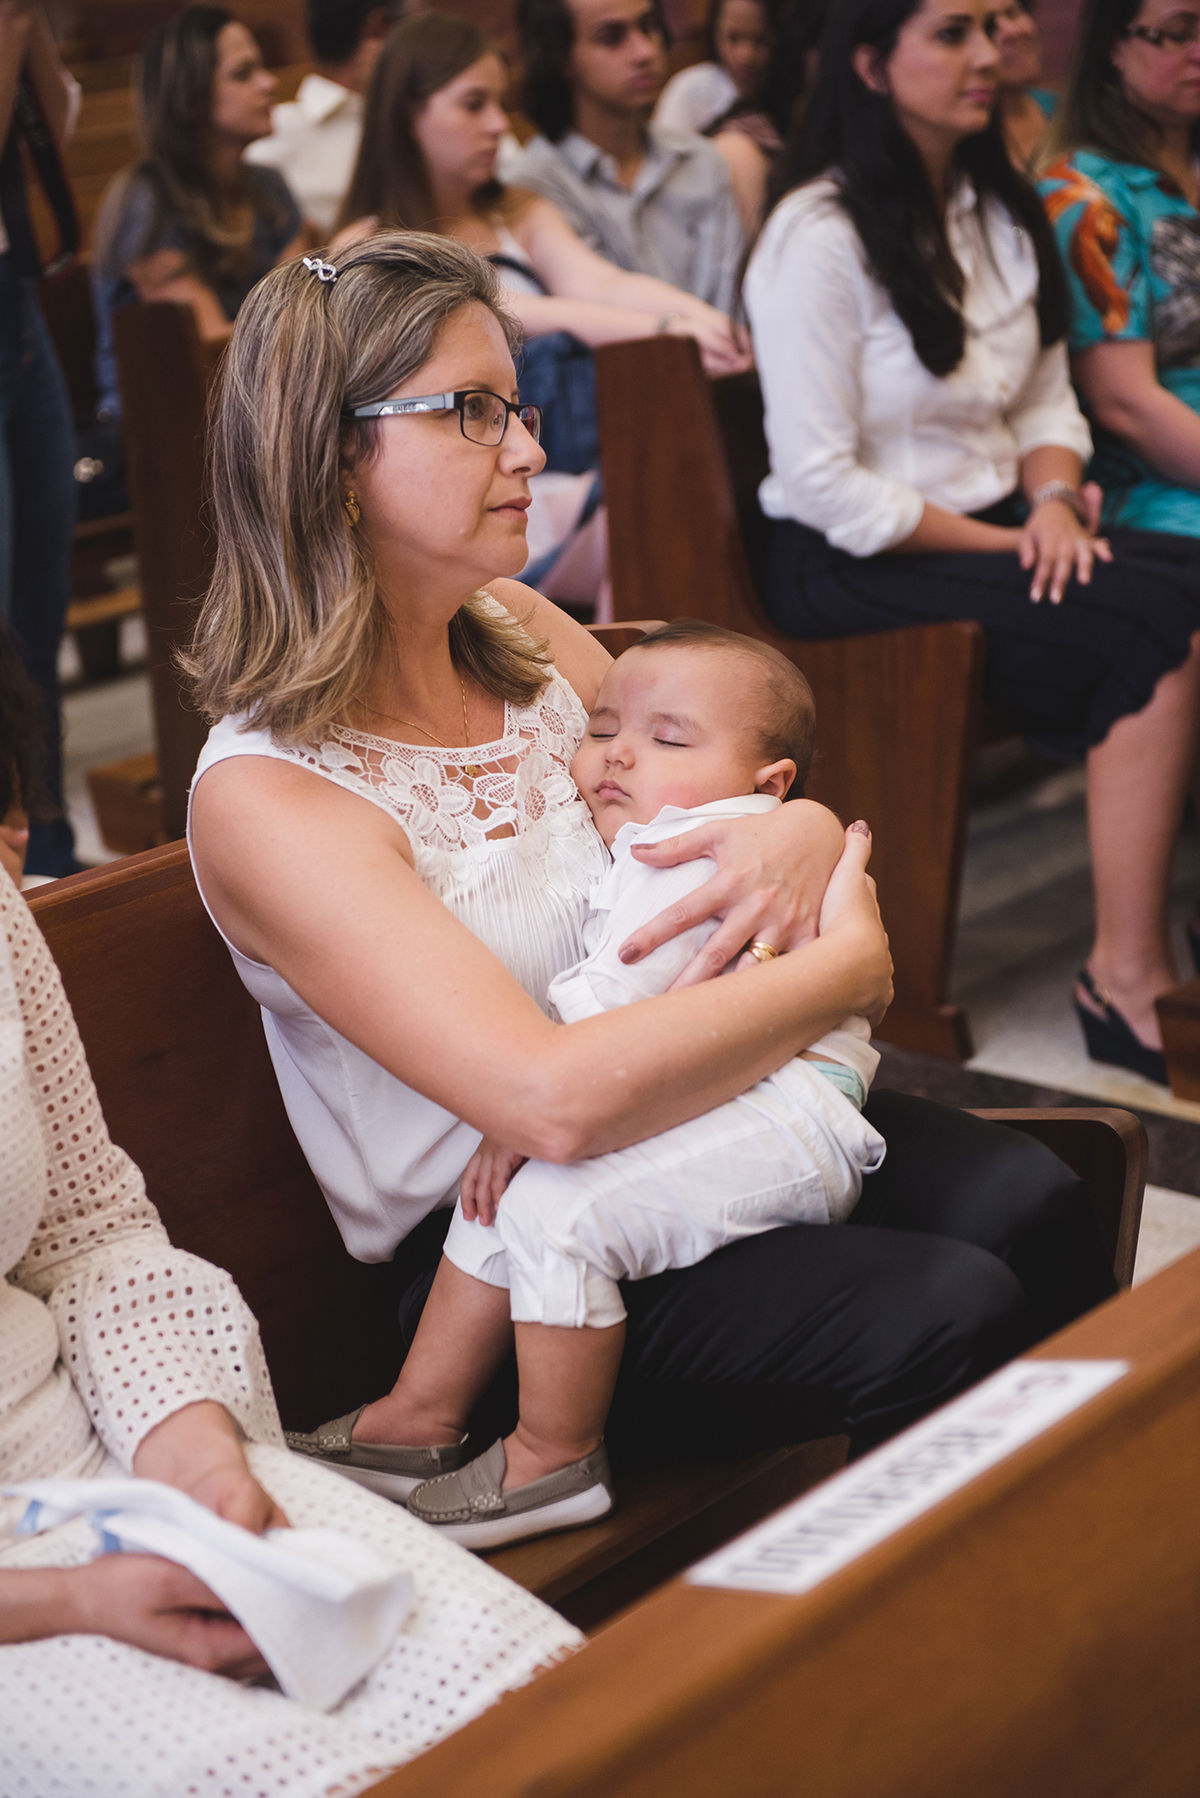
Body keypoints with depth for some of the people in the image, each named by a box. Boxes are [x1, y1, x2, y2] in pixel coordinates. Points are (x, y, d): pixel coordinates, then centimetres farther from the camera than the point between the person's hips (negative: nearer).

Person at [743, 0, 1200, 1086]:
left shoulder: (1002, 212, 15)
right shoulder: (821, 235, -11)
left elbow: (1046, 400, 17)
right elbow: (823, 483, -15)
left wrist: (1053, 500, -6)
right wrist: (1005, 544, -14)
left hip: (994, 529, 8)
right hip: (849, 564, -8)